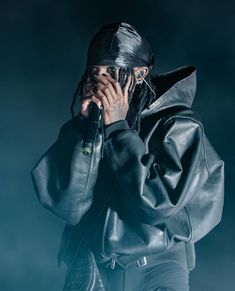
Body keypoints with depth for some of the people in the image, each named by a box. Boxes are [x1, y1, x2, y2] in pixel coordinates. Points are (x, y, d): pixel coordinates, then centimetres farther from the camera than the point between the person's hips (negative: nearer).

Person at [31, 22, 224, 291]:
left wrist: (118, 128, -15)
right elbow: (62, 203, -7)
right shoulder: (86, 122, 4)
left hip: (157, 264, -2)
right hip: (91, 266, 2)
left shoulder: (178, 124, -5)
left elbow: (159, 201, -17)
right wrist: (86, 127, -13)